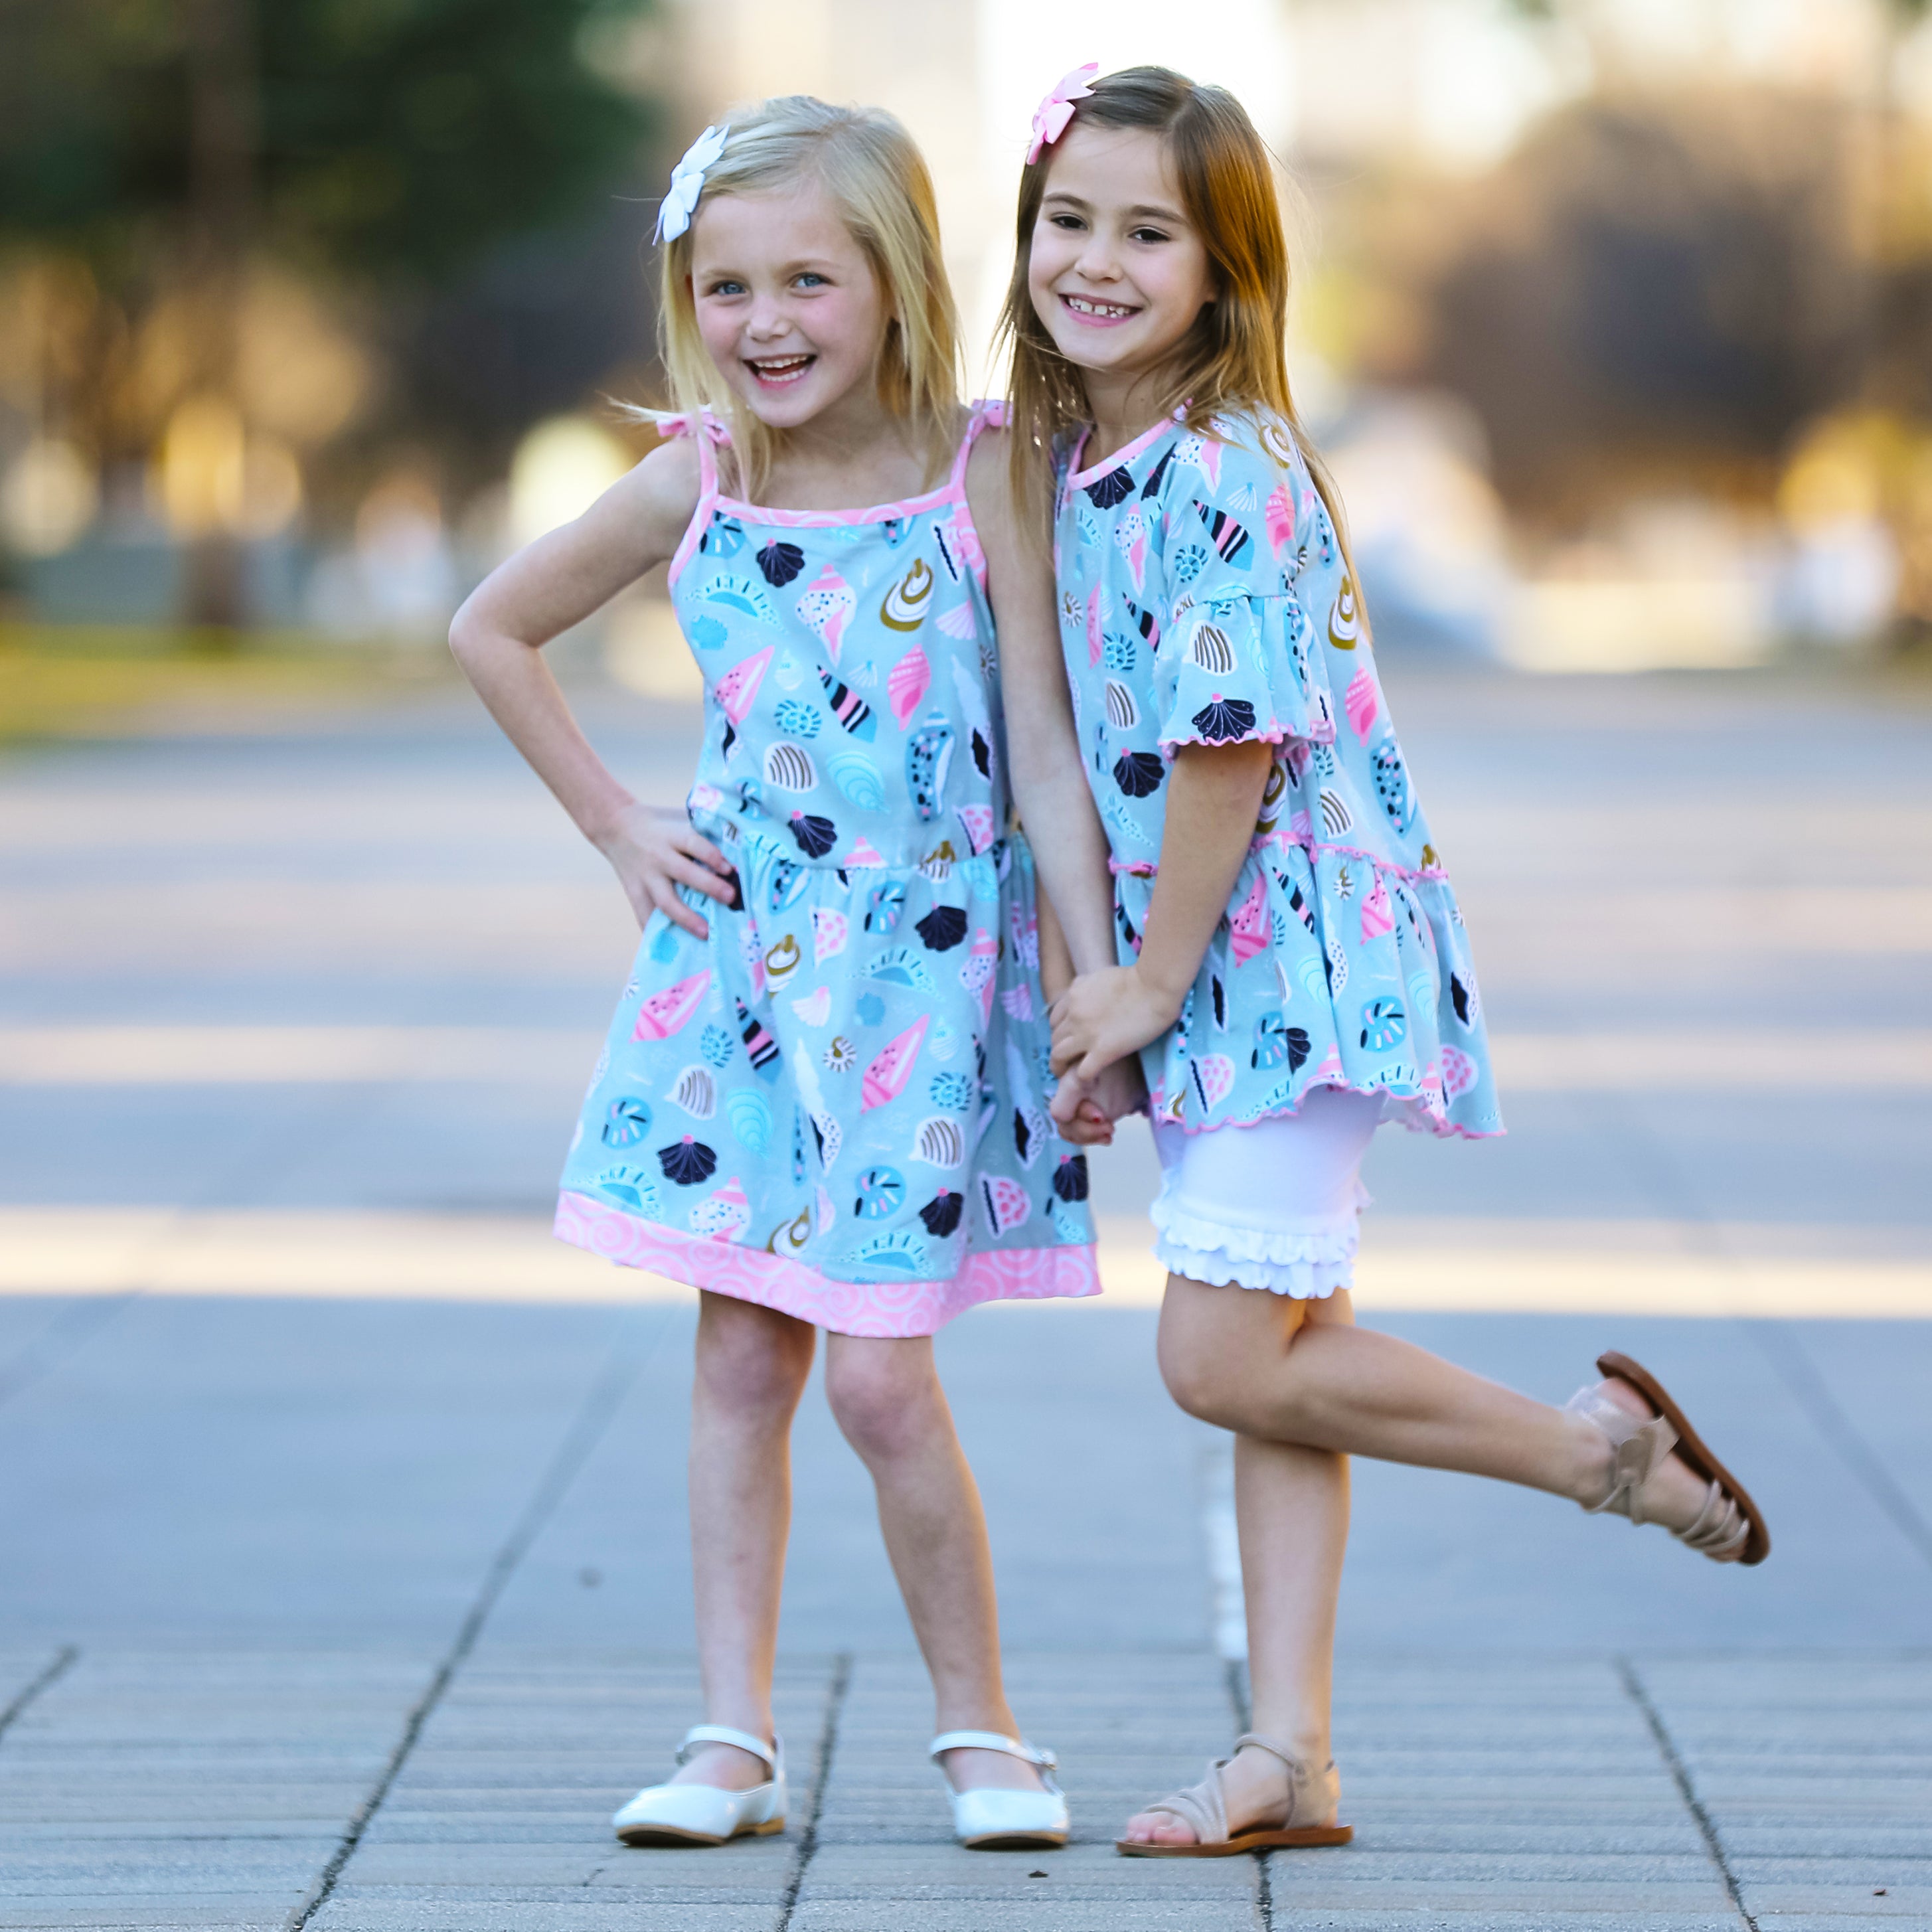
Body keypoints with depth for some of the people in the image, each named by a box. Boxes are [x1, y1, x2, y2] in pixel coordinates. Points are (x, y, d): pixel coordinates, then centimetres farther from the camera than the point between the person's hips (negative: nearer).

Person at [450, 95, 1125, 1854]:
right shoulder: (693, 489, -1)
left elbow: (1048, 751, -7)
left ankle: (982, 1730, 9)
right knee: (742, 1356, 5)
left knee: (880, 1371, -7)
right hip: (736, 962, 3)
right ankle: (736, 1740, 12)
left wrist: (1100, 982, -11)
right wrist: (617, 829, 9)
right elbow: (491, 630, 14)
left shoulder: (979, 480, -8)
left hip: (926, 966, -3)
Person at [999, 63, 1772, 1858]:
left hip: (1300, 944, -9)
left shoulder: (1228, 476, -19)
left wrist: (1155, 978, -13)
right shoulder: (1071, 461, 8)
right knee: (1278, 1351, 9)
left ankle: (1599, 1442, 7)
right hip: (1219, 957, 9)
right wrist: (1122, 980, 10)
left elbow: (1234, 744, -21)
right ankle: (1290, 1756, 13)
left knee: (1224, 1356, -10)